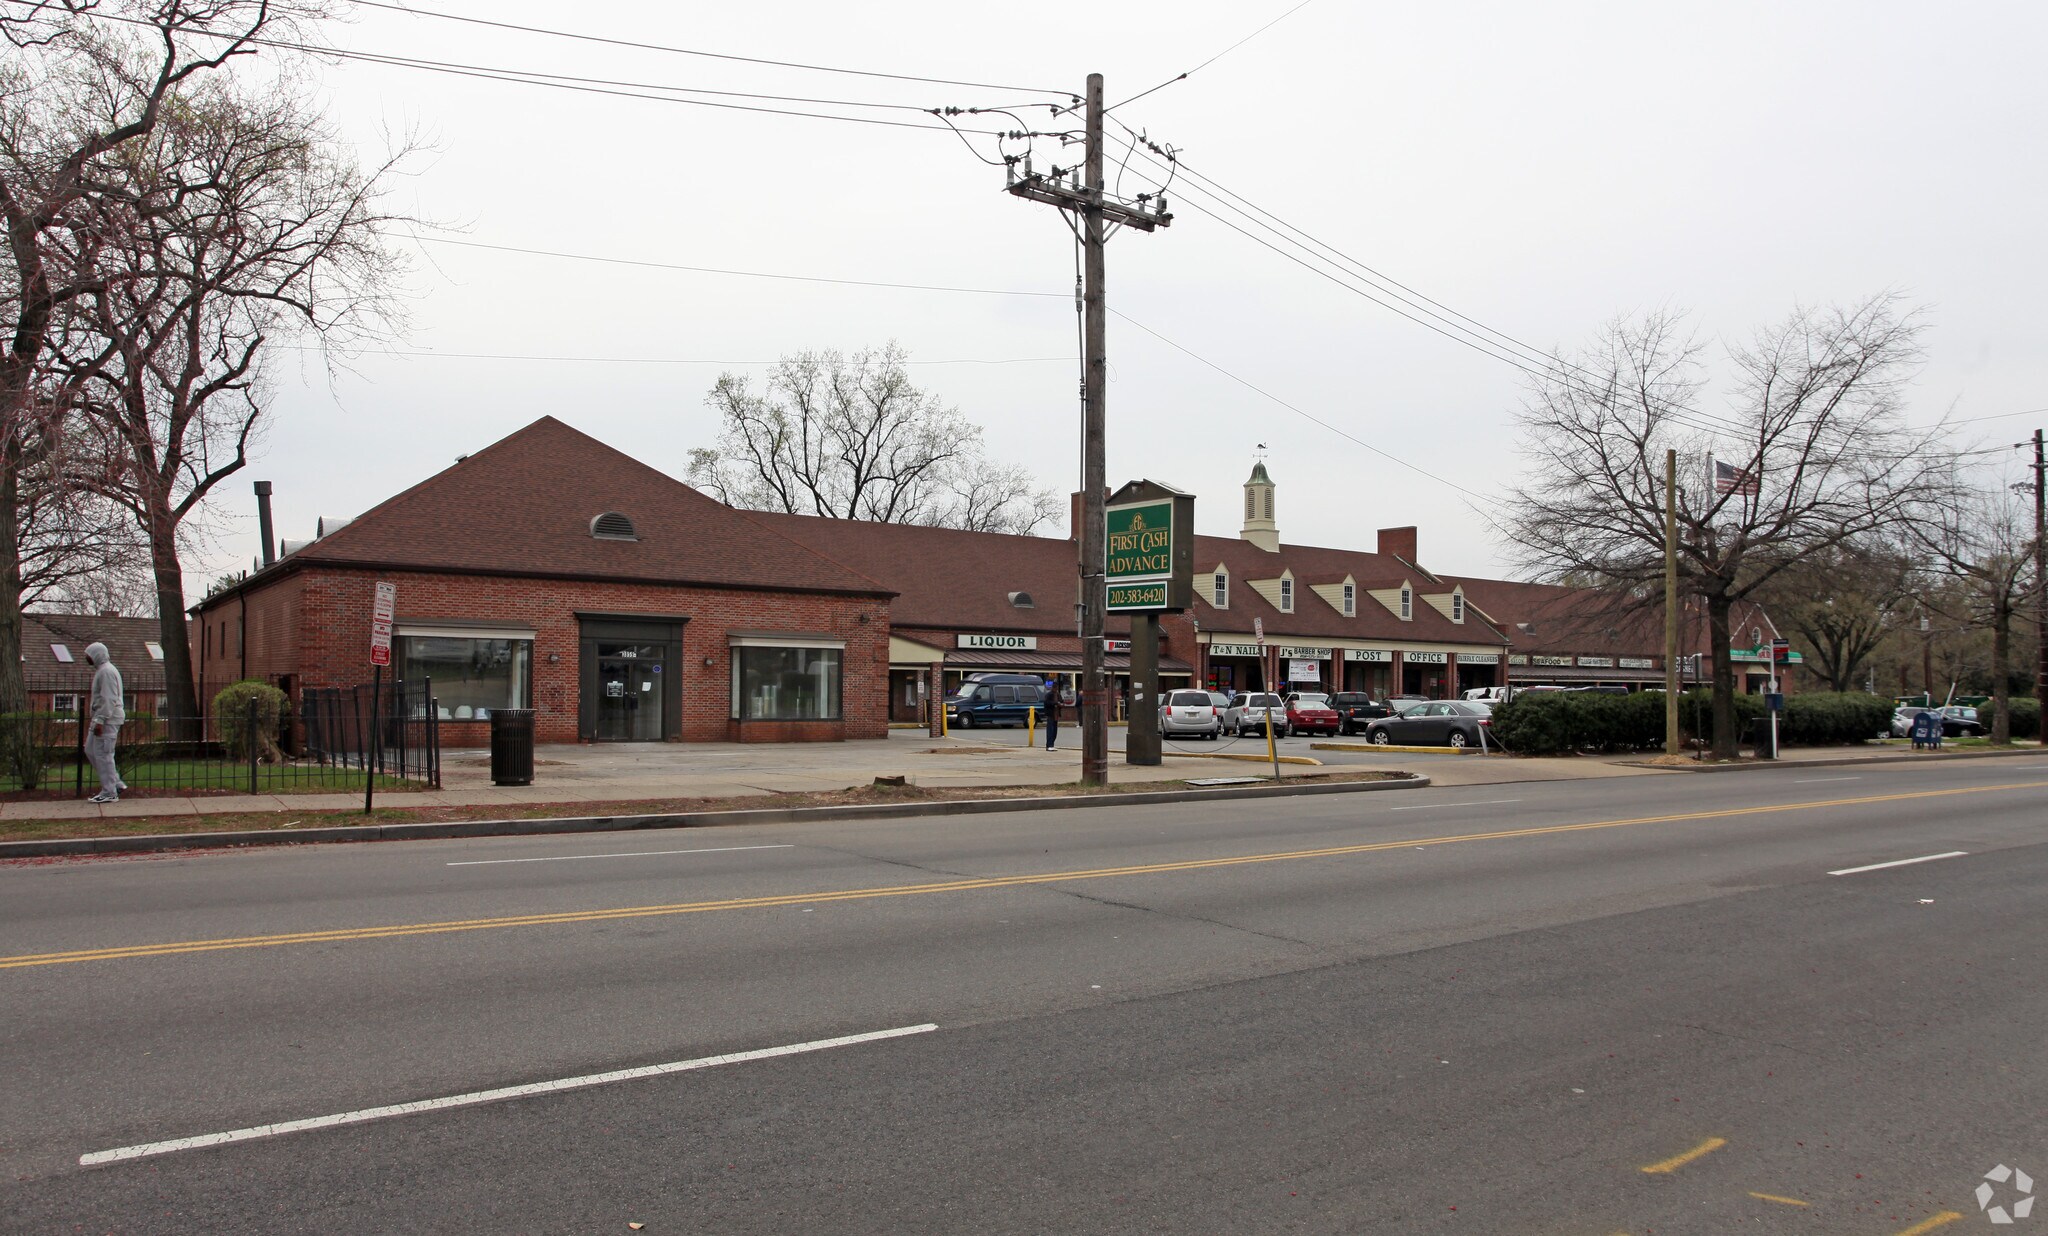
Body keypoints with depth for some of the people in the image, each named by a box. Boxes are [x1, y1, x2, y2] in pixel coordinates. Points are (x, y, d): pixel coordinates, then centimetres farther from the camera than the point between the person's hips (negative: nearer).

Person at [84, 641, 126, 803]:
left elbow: (108, 699, -22)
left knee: (103, 754, -7)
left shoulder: (106, 671, -15)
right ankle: (116, 783, 16)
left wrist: (99, 721, -24)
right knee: (91, 750, 14)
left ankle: (109, 793, -4)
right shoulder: (101, 670, 19)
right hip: (103, 718, 11)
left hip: (107, 718, -11)